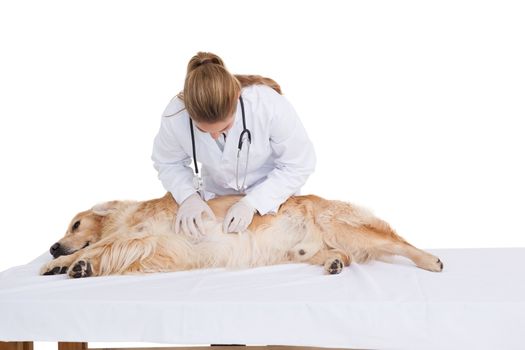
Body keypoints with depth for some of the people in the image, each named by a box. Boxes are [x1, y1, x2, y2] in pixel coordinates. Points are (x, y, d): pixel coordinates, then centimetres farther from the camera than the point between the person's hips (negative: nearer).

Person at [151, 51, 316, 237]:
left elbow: (298, 164, -23)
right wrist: (188, 195, -27)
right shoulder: (175, 115, -28)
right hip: (217, 195, 1)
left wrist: (252, 202, -30)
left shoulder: (271, 105, -35)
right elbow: (167, 162, -8)